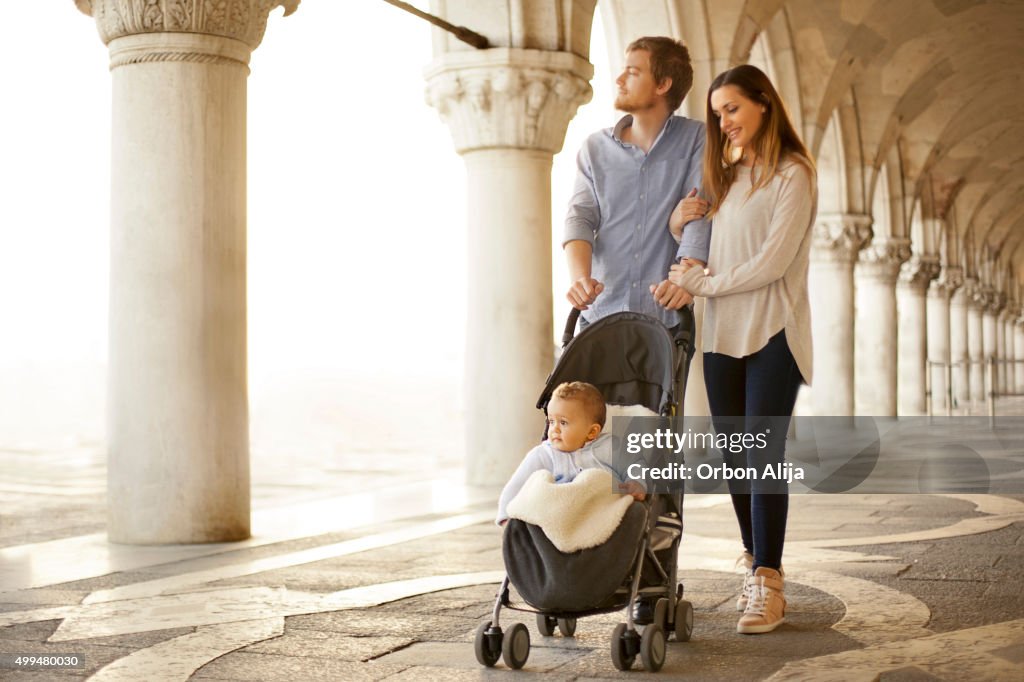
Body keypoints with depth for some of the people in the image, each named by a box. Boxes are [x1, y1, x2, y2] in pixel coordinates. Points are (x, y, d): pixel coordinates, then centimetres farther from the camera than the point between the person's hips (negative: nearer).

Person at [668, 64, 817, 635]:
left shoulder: (792, 174, -4)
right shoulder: (727, 177, 17)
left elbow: (773, 261, -13)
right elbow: (700, 254, 23)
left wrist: (706, 284, -9)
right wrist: (679, 225, 3)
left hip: (773, 333, -7)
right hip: (724, 334, 7)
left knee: (763, 454, -11)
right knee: (735, 457, 6)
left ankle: (768, 586, -9)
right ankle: (758, 572, 14)